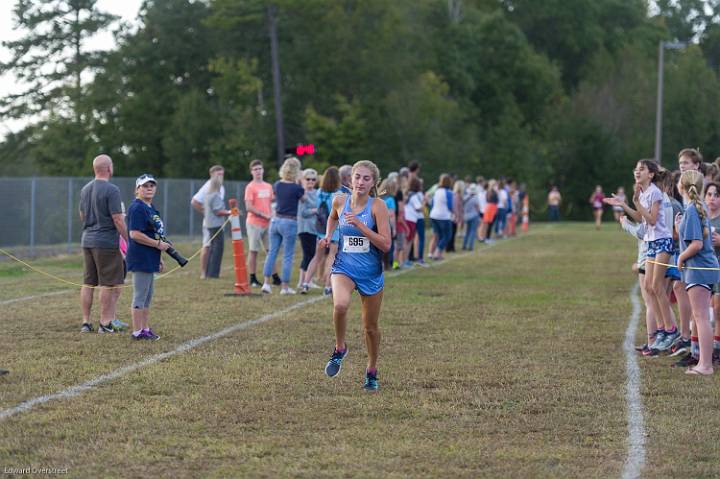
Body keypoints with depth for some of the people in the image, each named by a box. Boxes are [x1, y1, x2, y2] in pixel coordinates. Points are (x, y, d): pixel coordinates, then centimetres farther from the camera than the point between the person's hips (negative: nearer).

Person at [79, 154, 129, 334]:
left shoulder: (85, 189, 10)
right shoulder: (111, 190, -14)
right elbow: (118, 220, -15)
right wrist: (127, 240, -8)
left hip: (87, 240, 8)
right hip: (106, 242, -8)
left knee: (88, 283, 11)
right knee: (108, 284, -1)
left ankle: (86, 322, 13)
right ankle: (105, 323, 0)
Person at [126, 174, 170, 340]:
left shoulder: (151, 208, 16)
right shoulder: (137, 208, -15)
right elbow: (135, 234, -22)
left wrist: (158, 258, 23)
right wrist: (158, 244, -18)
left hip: (149, 260, 10)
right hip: (140, 259, -10)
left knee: (148, 296, 15)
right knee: (140, 296, -5)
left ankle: (145, 329, 22)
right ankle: (137, 331, -1)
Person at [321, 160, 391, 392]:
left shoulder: (377, 206, -12)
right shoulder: (340, 201, -3)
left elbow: (386, 245, -18)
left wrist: (360, 226, -25)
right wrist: (328, 235, 5)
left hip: (371, 273, -1)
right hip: (344, 267, 1)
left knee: (370, 327, 11)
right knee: (340, 305, -31)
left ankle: (372, 372, 33)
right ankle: (340, 348, -5)